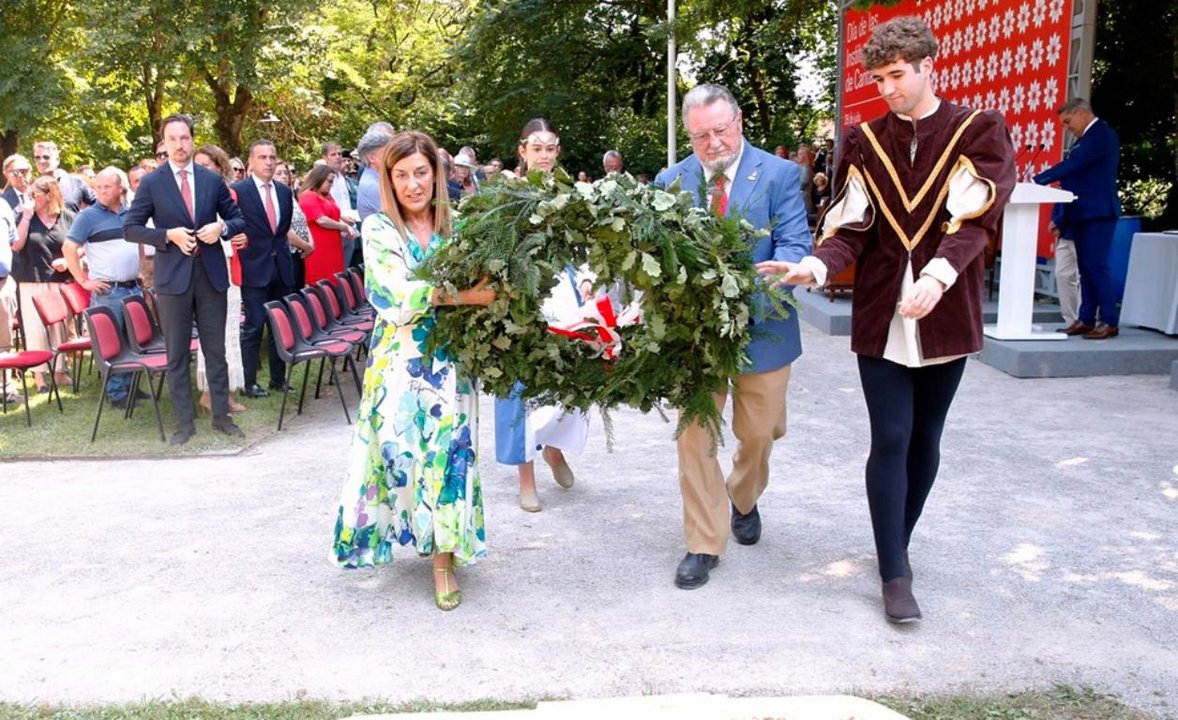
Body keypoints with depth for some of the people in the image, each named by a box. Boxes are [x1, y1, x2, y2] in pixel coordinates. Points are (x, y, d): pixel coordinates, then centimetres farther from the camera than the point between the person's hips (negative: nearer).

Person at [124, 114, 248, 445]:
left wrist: (222, 227, -11)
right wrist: (169, 235, -14)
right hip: (173, 276, -1)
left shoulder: (212, 179, 6)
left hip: (211, 273, 2)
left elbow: (238, 220, 11)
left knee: (216, 350, 8)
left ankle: (221, 415, 18)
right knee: (177, 355, 5)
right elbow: (130, 228, 0)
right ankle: (184, 421, 14)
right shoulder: (151, 183, 1)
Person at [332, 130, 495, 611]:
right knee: (399, 448, 3)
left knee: (449, 452, 0)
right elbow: (395, 296, -17)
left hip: (450, 359, 2)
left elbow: (481, 285, 8)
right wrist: (462, 295, -25)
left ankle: (445, 558, 12)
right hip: (399, 361, -2)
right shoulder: (378, 228, -3)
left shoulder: (455, 226, 5)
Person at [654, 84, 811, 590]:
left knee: (758, 435, 15)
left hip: (762, 329, -1)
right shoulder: (670, 182, 3)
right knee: (694, 438, 1)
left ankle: (743, 501, 46)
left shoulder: (779, 175, -5)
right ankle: (704, 543, 16)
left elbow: (794, 243, -12)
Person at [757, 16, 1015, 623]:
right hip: (881, 316, 0)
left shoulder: (979, 132, 0)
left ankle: (898, 544, 31)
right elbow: (852, 227, -3)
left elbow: (971, 220, -13)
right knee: (890, 440, -3)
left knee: (925, 439, 11)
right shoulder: (864, 141, 5)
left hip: (946, 316, 0)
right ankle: (895, 575, 6)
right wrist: (818, 265, -23)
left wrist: (939, 274, -31)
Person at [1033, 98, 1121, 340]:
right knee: (1086, 269, 9)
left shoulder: (1102, 134, -10)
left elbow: (1071, 166, -21)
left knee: (1096, 266, -9)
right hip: (1081, 215, 9)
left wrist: (1036, 180, -20)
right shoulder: (1084, 138, 19)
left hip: (1098, 214, -9)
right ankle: (1085, 320, 12)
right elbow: (1071, 176, 18)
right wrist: (1060, 218, 14)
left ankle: (1109, 322, -4)